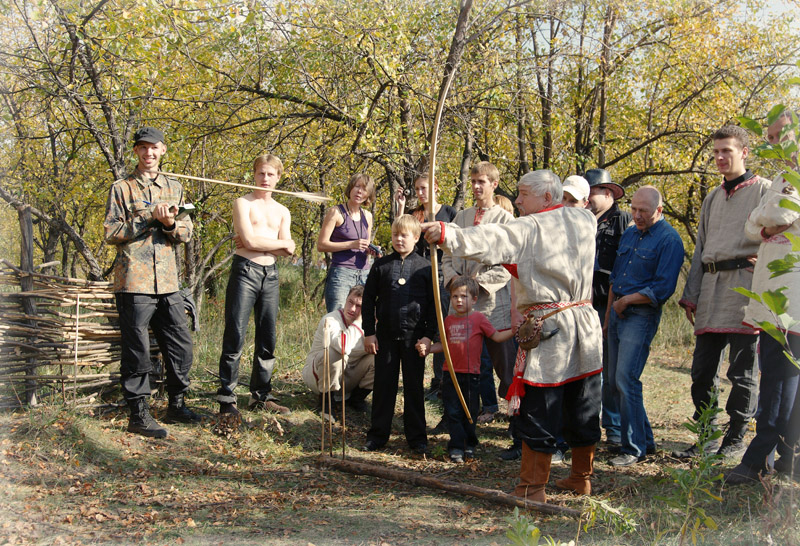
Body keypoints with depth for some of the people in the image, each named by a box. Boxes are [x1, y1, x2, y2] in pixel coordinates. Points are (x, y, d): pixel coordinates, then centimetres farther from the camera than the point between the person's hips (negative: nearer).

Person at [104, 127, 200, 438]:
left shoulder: (174, 188, 16)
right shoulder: (122, 189, 3)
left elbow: (187, 233, 13)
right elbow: (111, 233, -5)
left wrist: (170, 223, -10)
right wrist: (149, 216, -13)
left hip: (168, 282, 5)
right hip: (134, 282, -5)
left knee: (181, 345, 8)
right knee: (137, 351, -2)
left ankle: (176, 406, 23)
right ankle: (138, 415, 8)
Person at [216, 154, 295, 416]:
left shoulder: (282, 212, 17)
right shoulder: (243, 203, 1)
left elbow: (289, 251, 4)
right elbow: (250, 241, -13)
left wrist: (258, 242, -8)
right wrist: (281, 242, -1)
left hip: (270, 274, 6)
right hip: (245, 270, -5)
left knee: (268, 338, 7)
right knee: (235, 336, -8)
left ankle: (261, 395, 16)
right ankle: (226, 398, -4)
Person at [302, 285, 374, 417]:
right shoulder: (330, 320, -23)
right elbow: (344, 347, -42)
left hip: (347, 378, 5)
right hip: (316, 375, -5)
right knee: (334, 354, -37)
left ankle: (356, 397, 4)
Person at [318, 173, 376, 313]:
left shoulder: (367, 216, 15)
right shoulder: (336, 212, -2)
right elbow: (321, 245, -7)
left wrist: (371, 250, 4)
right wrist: (351, 245, -15)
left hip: (364, 273, 6)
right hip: (341, 273, -6)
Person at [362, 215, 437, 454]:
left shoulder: (425, 267, 2)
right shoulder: (381, 265, 5)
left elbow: (433, 304, 3)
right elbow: (368, 299, 8)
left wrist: (429, 335, -4)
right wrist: (368, 332, 2)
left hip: (414, 335, -1)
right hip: (386, 335, 1)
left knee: (414, 387, 5)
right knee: (383, 385, 7)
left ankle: (416, 437, 15)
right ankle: (378, 435, 17)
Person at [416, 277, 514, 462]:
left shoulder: (479, 319, -2)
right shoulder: (449, 320, 9)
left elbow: (497, 336, -1)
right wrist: (427, 349, 6)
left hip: (471, 373, -3)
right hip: (451, 373, 3)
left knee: (470, 412, 8)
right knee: (453, 412, 2)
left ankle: (470, 445, 24)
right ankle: (456, 447, 8)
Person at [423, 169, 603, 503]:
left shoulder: (528, 228, -9)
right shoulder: (584, 221, 10)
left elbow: (489, 241, -24)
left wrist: (446, 234, -32)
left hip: (548, 326, -7)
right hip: (585, 324, 7)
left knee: (538, 412, -1)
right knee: (583, 407, 16)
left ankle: (532, 488, 4)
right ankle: (581, 478, 29)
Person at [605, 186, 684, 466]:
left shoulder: (669, 240, -9)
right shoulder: (629, 234, 15)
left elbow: (663, 288, -16)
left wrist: (626, 300, -9)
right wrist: (608, 314, 17)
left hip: (642, 315, -8)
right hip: (618, 313, 8)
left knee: (626, 379, -14)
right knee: (615, 381, 9)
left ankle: (634, 448, -4)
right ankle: (644, 438, 21)